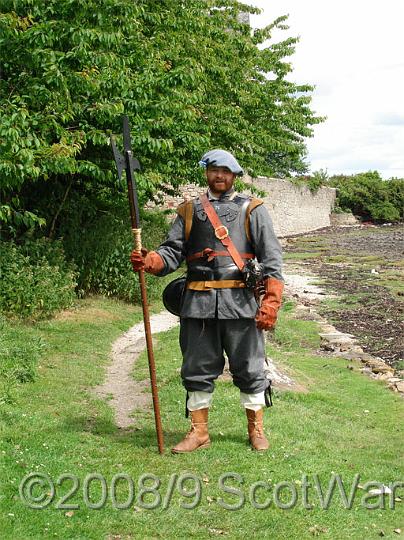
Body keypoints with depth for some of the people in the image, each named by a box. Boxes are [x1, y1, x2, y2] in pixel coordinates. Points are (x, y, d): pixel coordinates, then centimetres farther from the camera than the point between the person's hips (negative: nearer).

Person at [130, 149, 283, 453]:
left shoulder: (252, 210, 8)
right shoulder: (189, 211, 16)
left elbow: (271, 258, 0)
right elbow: (172, 252, 10)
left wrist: (271, 302, -11)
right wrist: (149, 261, -13)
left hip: (239, 302, -2)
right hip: (198, 302, 2)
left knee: (249, 369, 5)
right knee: (198, 369, 8)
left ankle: (256, 429, 22)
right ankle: (199, 432, 20)